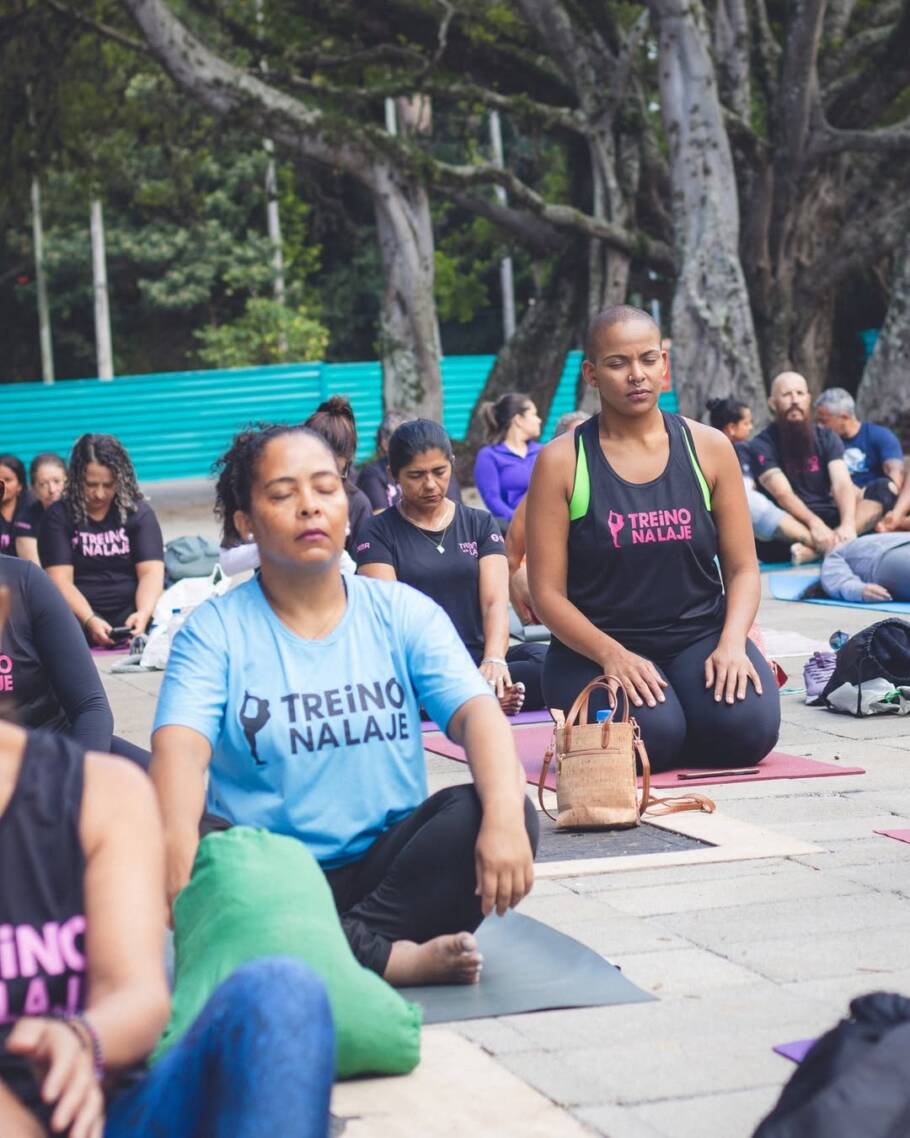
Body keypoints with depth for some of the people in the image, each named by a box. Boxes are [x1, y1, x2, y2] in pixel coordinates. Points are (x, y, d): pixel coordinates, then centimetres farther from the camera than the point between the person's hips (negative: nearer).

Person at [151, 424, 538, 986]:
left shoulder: (401, 612, 6)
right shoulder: (216, 629, 0)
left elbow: (477, 712, -9)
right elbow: (180, 747, -17)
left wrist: (505, 818, -30)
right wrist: (179, 849, -40)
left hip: (383, 865, 2)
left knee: (496, 812, -25)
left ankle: (344, 950, -27)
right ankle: (392, 957, -29)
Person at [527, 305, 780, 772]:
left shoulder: (708, 448, 4)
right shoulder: (562, 462, -3)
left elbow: (742, 568, 5)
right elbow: (547, 592, -5)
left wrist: (732, 643, -15)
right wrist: (612, 654, -21)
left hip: (699, 635, 2)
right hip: (596, 647, -2)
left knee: (747, 726, -27)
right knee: (650, 737, -31)